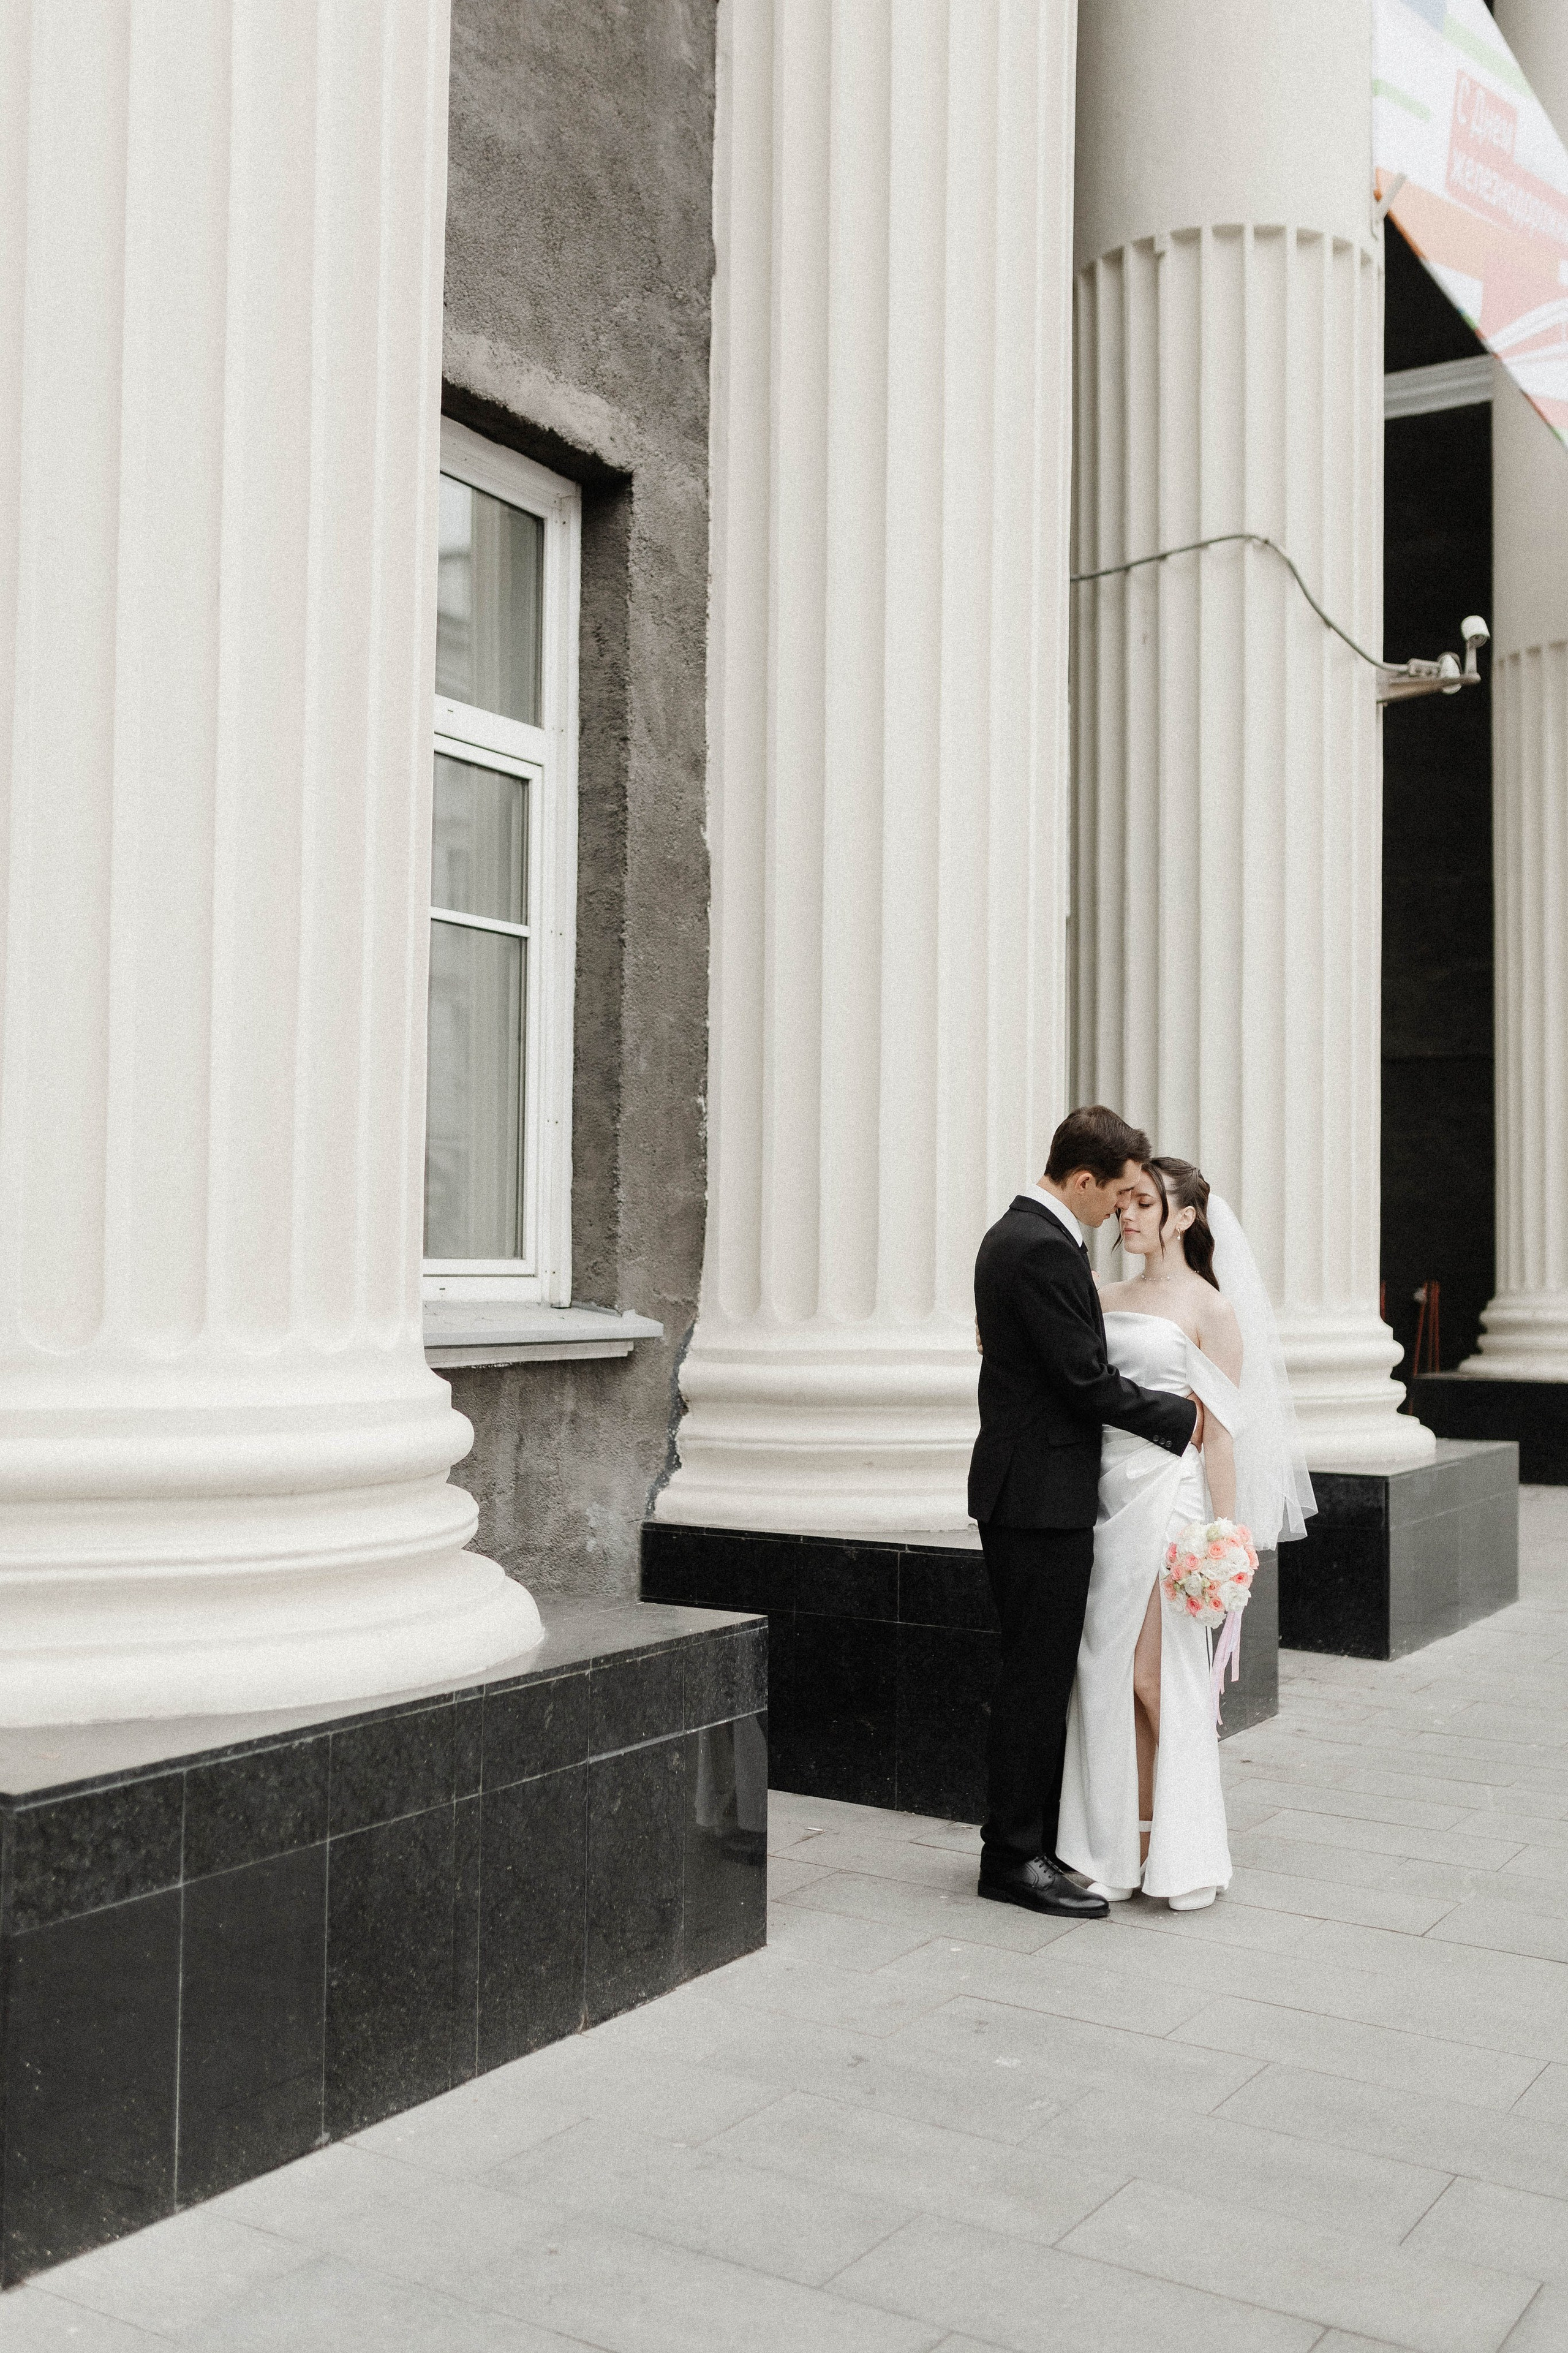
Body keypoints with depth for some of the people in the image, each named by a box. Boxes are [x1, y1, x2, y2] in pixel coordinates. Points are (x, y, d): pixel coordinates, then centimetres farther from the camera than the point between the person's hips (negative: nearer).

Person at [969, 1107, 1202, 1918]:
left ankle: (1039, 1836, 25)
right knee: (1037, 1676, -2)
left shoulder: (1017, 1233, 13)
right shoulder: (1043, 1249, -19)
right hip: (1041, 1494, -10)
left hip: (1033, 1488, 10)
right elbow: (1088, 1382, -19)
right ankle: (1014, 1858, 7)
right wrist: (1182, 1416, -7)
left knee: (1045, 1673, 16)